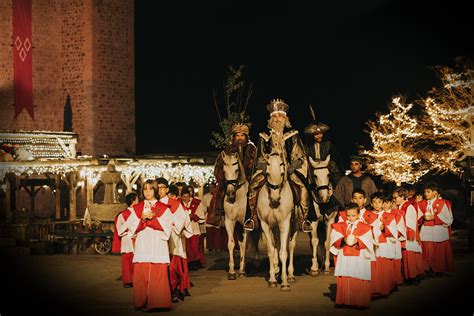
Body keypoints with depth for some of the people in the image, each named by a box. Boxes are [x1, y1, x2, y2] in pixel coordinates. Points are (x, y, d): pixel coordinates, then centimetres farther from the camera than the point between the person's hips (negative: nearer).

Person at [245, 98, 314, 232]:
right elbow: (260, 159, 14)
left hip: (289, 170, -1)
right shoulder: (265, 137, 11)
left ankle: (303, 219, -15)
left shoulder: (292, 136, 7)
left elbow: (300, 157, 5)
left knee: (302, 187, -25)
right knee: (253, 187, -21)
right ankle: (252, 218, -11)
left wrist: (292, 167, -12)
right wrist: (265, 168, -5)